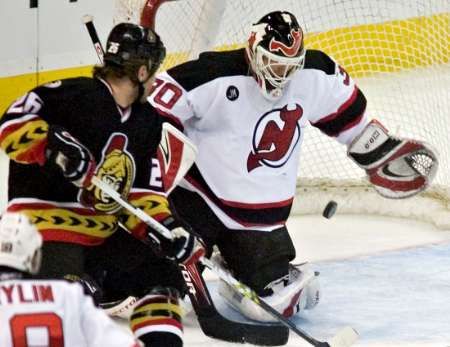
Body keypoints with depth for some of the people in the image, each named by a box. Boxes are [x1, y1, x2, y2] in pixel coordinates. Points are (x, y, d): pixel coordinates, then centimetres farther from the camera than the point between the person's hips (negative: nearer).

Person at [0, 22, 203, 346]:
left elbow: (145, 192, 12)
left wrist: (162, 227, -5)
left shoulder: (147, 121, 11)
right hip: (45, 222, -8)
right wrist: (53, 147, -32)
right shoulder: (74, 95, -15)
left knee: (160, 272, 11)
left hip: (103, 231, 9)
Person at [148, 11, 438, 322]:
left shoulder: (314, 76, -6)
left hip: (263, 213, 4)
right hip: (198, 195, -4)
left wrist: (378, 150, 16)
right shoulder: (216, 77, -21)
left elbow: (345, 109, 12)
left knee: (277, 300, -3)